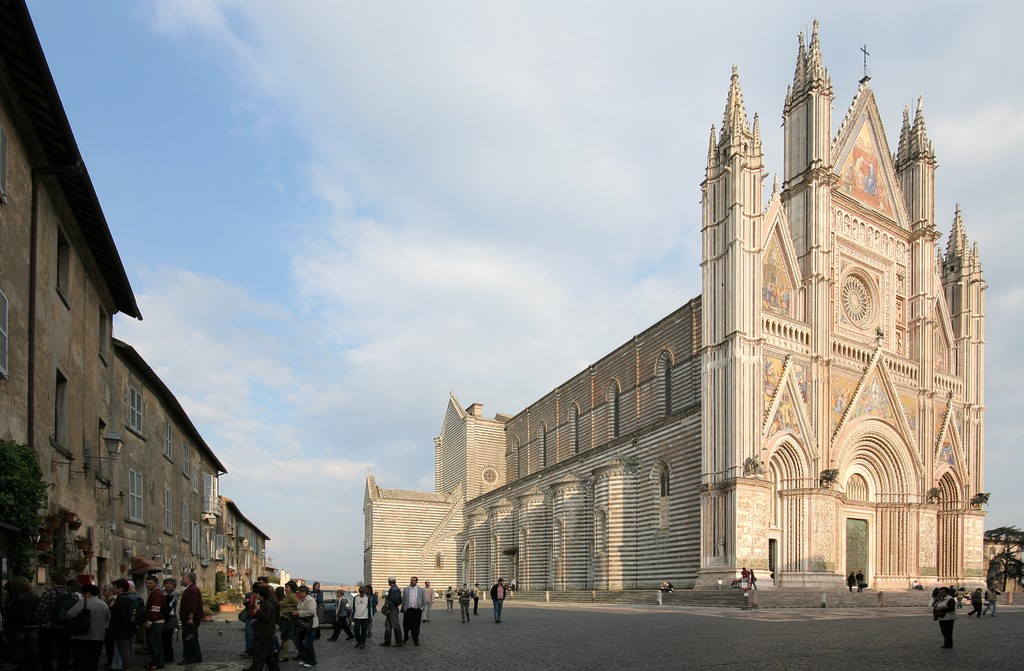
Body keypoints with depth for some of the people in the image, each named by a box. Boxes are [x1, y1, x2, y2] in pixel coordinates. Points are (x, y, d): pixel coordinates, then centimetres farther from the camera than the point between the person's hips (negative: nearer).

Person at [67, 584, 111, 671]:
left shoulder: (83, 602, -10)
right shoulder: (104, 604, 10)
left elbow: (69, 615, -16)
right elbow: (107, 620, 15)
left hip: (82, 637, -6)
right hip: (99, 637, 6)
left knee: (81, 661, -3)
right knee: (93, 662, 12)